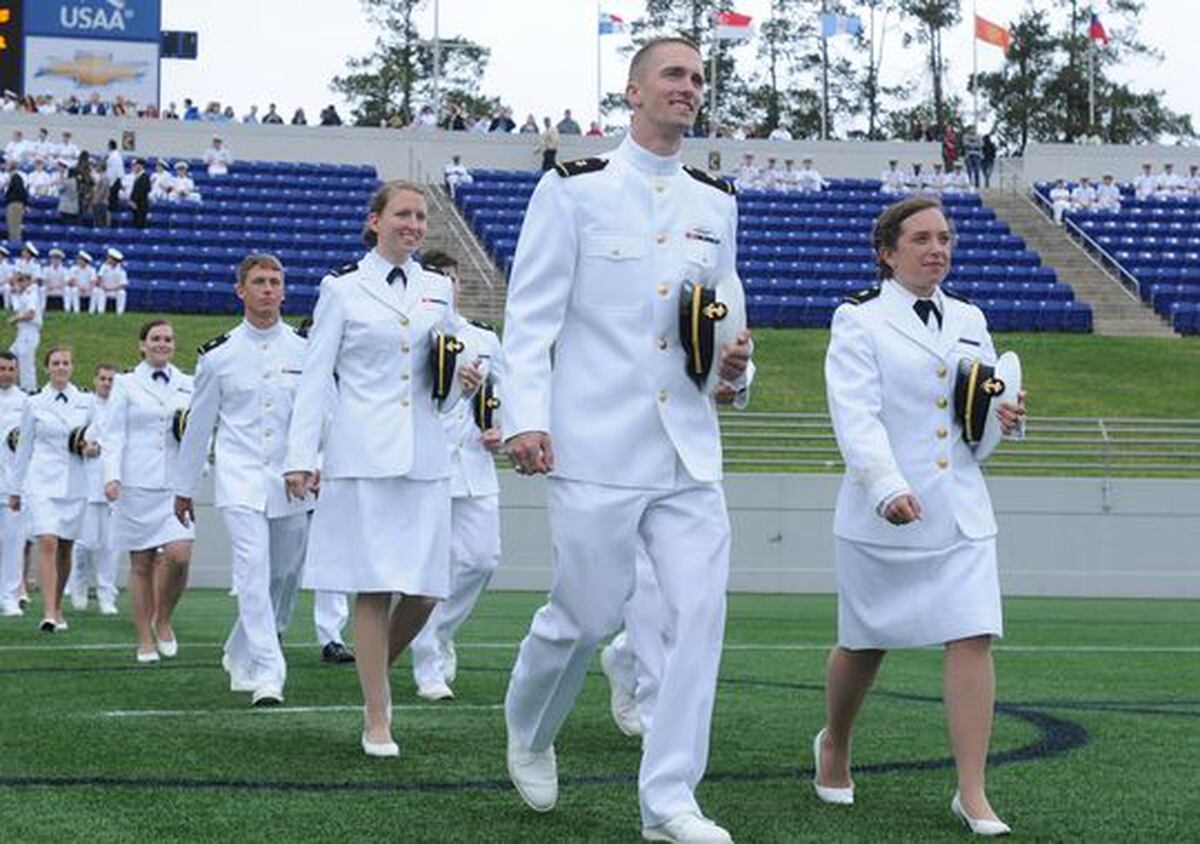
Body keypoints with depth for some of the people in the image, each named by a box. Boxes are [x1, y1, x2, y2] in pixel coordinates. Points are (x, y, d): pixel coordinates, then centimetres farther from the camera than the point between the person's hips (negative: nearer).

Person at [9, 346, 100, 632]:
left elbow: (95, 439, 16)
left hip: (75, 483, 2)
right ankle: (49, 613, -21)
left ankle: (57, 608, 23)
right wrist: (15, 489, 12)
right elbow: (24, 448, 10)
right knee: (47, 544, -16)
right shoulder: (34, 405, 5)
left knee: (65, 549, 7)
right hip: (42, 482, -2)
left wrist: (93, 449, -8)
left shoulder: (86, 403, 8)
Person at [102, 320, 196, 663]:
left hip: (177, 483, 1)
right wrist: (112, 476, -9)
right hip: (137, 483, -1)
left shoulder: (189, 386, 14)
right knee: (141, 563, 2)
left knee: (179, 555, -15)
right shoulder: (126, 385, 8)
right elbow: (113, 435, 3)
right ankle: (145, 640, 10)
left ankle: (163, 620, 9)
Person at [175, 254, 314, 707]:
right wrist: (184, 487, 15)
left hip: (293, 481, 2)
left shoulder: (306, 351, 5)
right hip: (240, 478, -2)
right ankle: (267, 677, -18)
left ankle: (242, 656, 31)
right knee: (253, 572, -16)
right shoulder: (218, 355, 3)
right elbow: (199, 425, 11)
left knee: (285, 577, 9)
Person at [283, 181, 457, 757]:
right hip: (363, 455, -4)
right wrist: (301, 457, -4)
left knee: (426, 590, 0)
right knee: (374, 588, -4)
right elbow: (315, 377, 1)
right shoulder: (343, 290, 3)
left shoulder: (438, 289, 14)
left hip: (423, 455, 4)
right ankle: (376, 719, 5)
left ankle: (375, 670, 28)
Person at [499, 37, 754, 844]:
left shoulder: (716, 202, 14)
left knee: (702, 605, -6)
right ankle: (529, 730, 33)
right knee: (590, 614, 1)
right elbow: (530, 314, -3)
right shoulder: (575, 189, 0)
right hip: (596, 443, -4)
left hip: (688, 447, 4)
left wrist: (735, 370, 2)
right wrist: (526, 418, -13)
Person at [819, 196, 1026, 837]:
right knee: (865, 644, 10)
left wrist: (1006, 418, -2)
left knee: (972, 640, -9)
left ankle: (972, 795, -6)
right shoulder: (858, 321, -5)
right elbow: (856, 416, -17)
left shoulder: (969, 320, 13)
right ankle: (834, 746, 39)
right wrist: (888, 488, -31)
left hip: (961, 512, 4)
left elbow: (986, 410, 23)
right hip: (882, 515, -4)